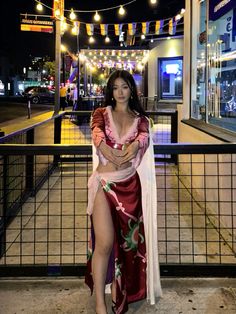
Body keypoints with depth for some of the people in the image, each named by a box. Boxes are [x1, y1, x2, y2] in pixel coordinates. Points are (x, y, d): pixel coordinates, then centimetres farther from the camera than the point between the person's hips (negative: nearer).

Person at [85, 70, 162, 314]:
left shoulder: (141, 119, 12)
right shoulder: (102, 113, 9)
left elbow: (144, 136, -11)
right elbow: (97, 130, -12)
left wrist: (135, 144, -33)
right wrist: (104, 146, -32)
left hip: (130, 185, 3)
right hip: (104, 181, -2)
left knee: (126, 241, 9)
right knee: (105, 242, -11)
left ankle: (119, 292, 28)